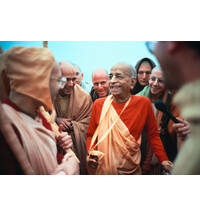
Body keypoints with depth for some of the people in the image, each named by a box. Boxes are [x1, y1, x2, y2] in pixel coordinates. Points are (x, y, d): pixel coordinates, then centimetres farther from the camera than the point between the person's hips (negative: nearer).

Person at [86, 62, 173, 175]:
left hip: (131, 170, 0)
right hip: (103, 169, 0)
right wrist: (91, 153, -14)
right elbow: (91, 135, 3)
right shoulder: (98, 104, -8)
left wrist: (164, 161, -8)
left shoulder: (143, 103, -10)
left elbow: (153, 135, 1)